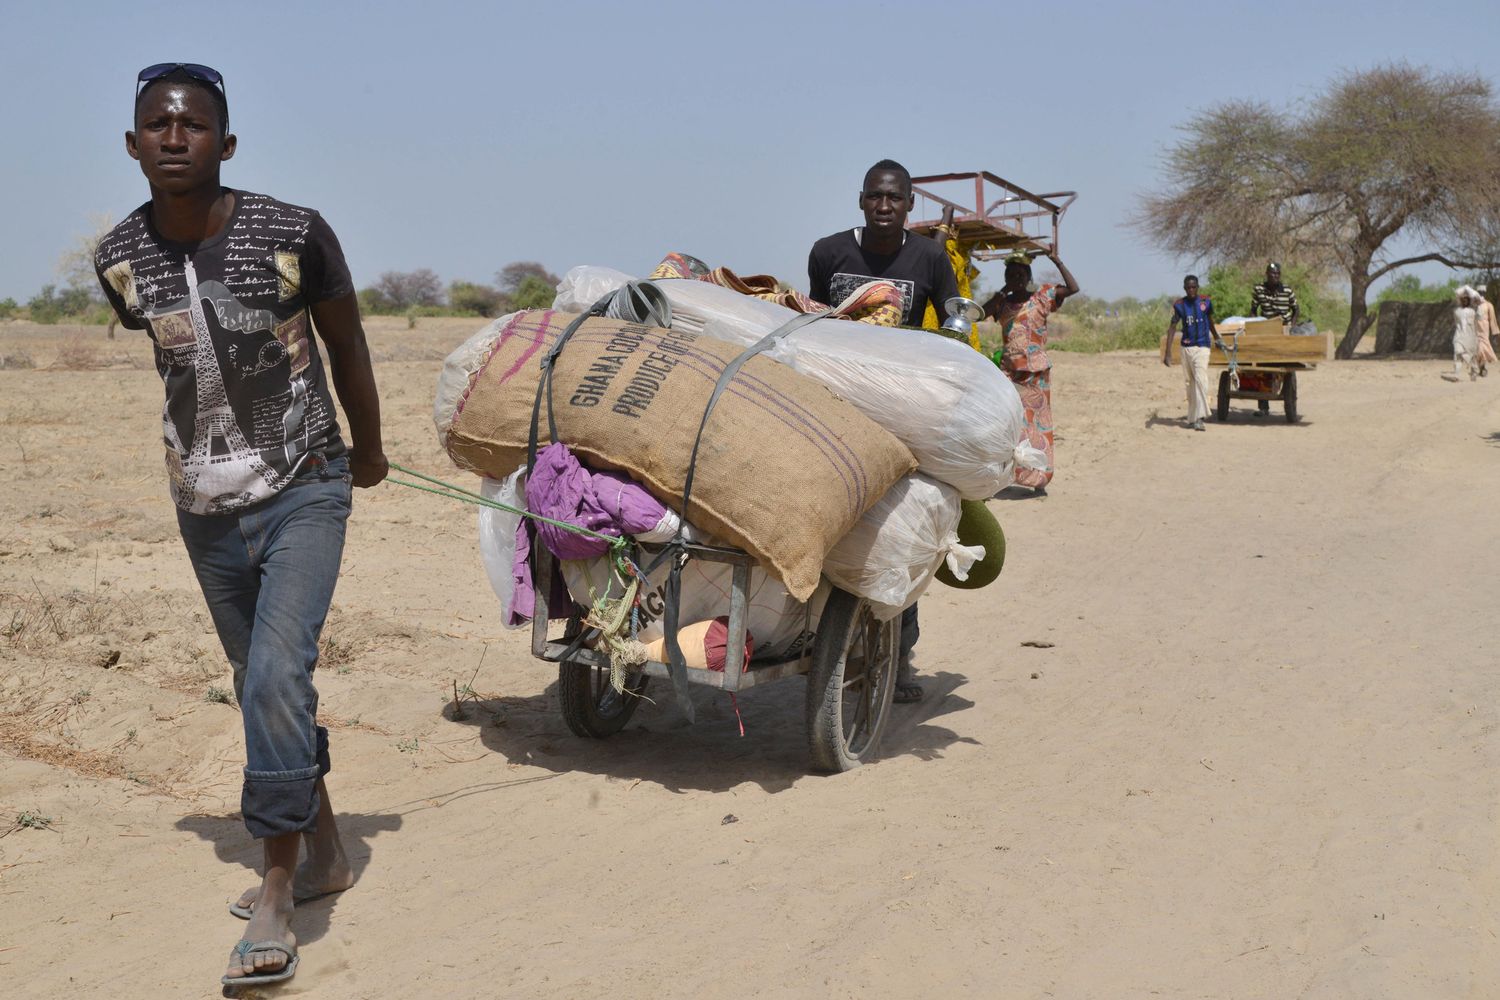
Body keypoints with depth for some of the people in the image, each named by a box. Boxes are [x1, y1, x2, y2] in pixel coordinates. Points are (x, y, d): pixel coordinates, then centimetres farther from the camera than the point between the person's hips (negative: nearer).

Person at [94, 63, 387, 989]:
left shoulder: (295, 234, -17)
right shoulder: (120, 261, -6)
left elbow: (346, 344, 0)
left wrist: (368, 447, 13)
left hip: (304, 496, -4)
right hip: (206, 510, 5)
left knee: (278, 676, -20)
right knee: (263, 686, 15)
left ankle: (277, 894, -11)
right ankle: (324, 851, 34)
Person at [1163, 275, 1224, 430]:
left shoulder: (1206, 302, 1)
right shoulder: (1179, 305, 1)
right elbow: (1172, 328, 0)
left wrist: (1217, 339, 29)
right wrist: (1167, 352, -6)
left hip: (1202, 347, -2)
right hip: (1186, 347, 2)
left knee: (1200, 378, -18)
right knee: (1190, 382, 9)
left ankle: (1199, 417, -22)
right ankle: (1192, 417, 23)